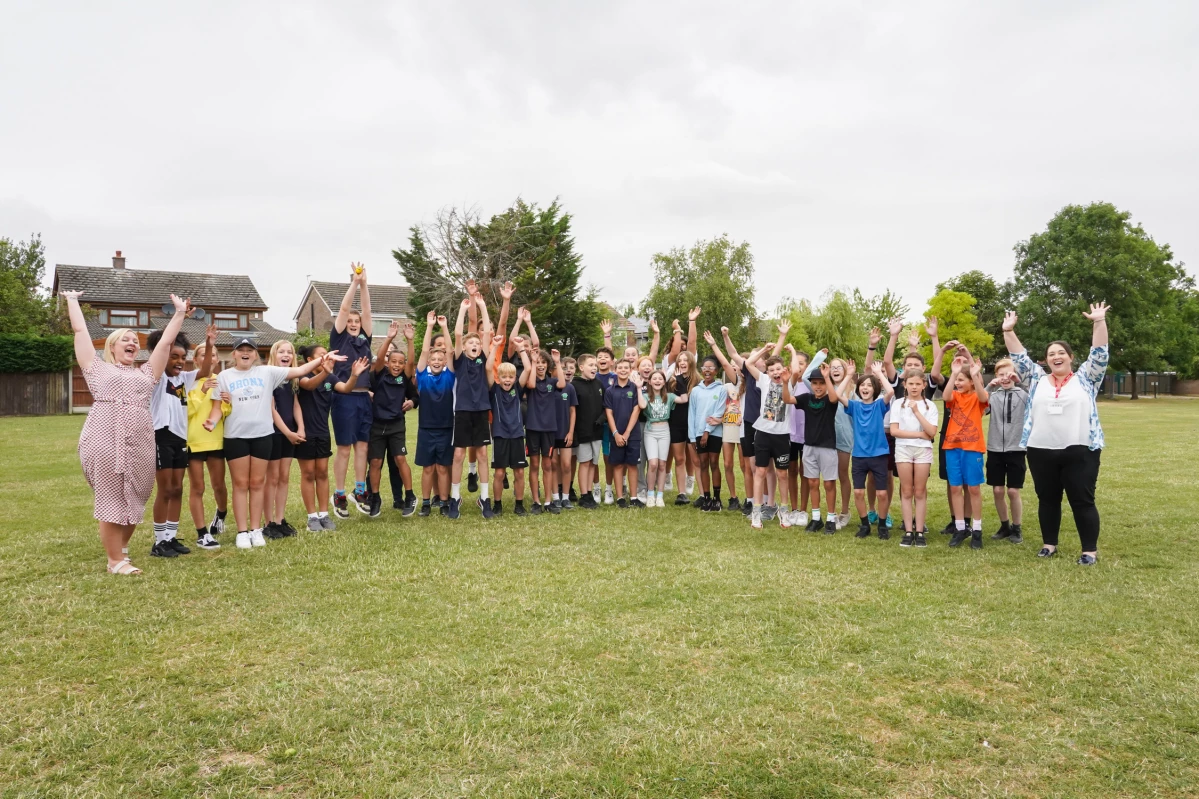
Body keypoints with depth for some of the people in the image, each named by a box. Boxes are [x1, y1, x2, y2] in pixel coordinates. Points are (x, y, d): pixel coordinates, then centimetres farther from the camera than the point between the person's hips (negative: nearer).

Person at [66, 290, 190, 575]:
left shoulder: (146, 373, 22)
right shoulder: (97, 368, 13)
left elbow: (166, 341, 22)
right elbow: (80, 330, 15)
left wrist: (180, 312, 22)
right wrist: (72, 301, 22)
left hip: (140, 443, 4)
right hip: (104, 440, -3)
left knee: (134, 499, 7)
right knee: (111, 499, -1)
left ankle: (122, 547, 27)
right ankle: (116, 560, 7)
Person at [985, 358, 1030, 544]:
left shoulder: (1023, 394, -1)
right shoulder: (993, 395, 4)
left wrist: (1021, 382, -24)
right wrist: (989, 388, -17)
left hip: (1016, 449, -2)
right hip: (995, 449, 2)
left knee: (1013, 491, 1)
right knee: (998, 490, 6)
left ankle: (1017, 528, 17)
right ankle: (1005, 526, 23)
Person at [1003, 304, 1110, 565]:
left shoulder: (1085, 378, 7)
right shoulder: (1037, 379, 11)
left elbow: (1099, 354, -2)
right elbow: (1019, 357, 9)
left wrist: (1099, 322, -12)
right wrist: (1009, 331, -1)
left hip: (1080, 451, -2)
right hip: (1041, 451, 3)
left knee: (1082, 501, 2)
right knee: (1047, 499, 11)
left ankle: (1090, 550, 10)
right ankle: (1050, 544, 23)